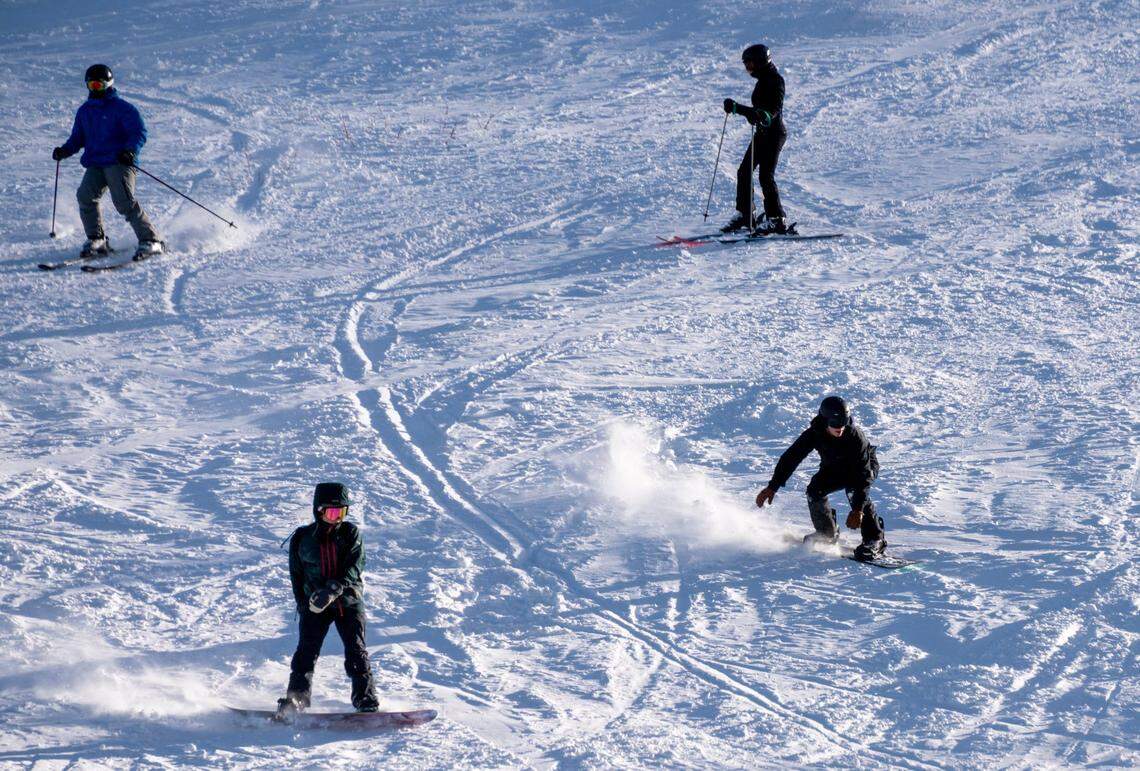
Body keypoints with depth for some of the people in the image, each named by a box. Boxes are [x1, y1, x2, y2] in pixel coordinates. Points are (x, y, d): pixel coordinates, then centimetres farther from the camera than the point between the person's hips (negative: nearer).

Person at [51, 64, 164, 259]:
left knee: (125, 202, -21)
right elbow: (78, 138, 27)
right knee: (85, 195, -18)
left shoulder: (121, 108, -1)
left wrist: (131, 150, -25)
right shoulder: (84, 111, 19)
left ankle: (151, 240, -15)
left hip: (119, 162, -6)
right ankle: (96, 240, -6)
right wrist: (65, 150, 7)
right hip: (95, 164, 6)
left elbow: (139, 132, -6)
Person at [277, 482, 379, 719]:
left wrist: (334, 589, -28)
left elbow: (354, 567, -13)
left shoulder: (350, 534, -1)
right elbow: (297, 575, 9)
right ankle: (296, 698, -5)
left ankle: (366, 699, -5)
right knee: (307, 650, -9)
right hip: (314, 604, 0)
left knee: (356, 651, -8)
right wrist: (303, 604, 0)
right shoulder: (302, 539, 1)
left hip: (349, 602, 0)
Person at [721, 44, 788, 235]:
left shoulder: (775, 79, -12)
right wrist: (735, 107, 29)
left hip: (774, 132, -10)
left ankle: (776, 220, -9)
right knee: (744, 172, 9)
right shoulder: (763, 80, 17)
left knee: (766, 175, -13)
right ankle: (744, 216, 15)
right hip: (762, 133, 10)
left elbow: (775, 108, -23)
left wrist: (763, 117, -41)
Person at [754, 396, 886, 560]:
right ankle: (827, 533, 5)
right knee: (815, 489, -18)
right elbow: (791, 457, -21)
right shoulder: (814, 434, -28)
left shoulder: (855, 436, -37)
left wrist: (858, 509, -46)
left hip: (866, 467, -4)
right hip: (833, 469, 4)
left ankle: (874, 539, -27)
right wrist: (772, 487, -24)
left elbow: (863, 474, -39)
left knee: (853, 490, -33)